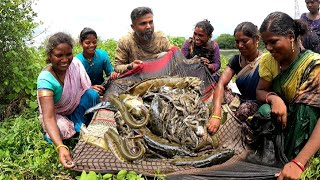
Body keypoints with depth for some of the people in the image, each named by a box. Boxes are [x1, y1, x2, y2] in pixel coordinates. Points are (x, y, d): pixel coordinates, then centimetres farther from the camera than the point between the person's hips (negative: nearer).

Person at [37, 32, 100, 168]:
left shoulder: (75, 63, -19)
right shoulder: (45, 79, -32)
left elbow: (86, 88, -2)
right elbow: (48, 117, -42)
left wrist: (94, 88, -26)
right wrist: (60, 147, -57)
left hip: (75, 108, 4)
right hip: (56, 114, -4)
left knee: (92, 94, -23)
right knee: (62, 129, -36)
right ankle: (50, 136, 0)